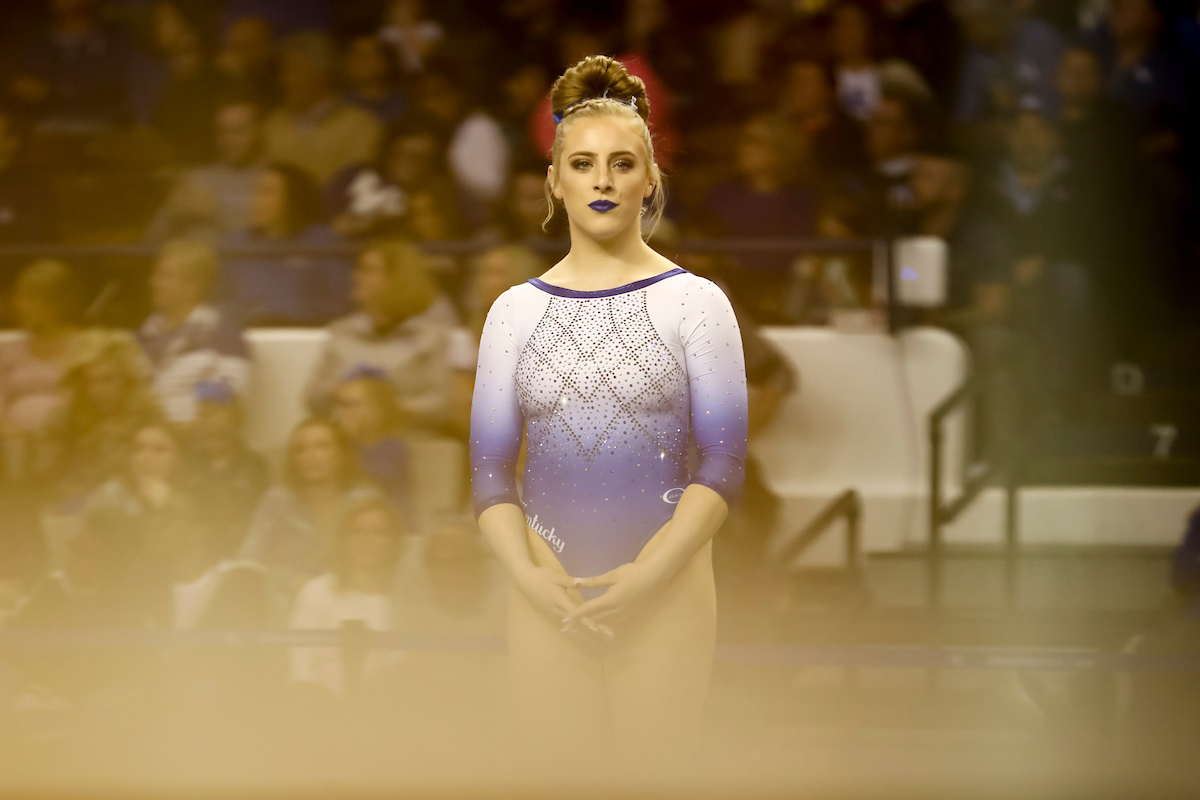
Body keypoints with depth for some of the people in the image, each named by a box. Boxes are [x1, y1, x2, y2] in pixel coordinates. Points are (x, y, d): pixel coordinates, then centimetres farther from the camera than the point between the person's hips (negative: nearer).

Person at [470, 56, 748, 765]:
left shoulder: (695, 303, 1)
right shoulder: (515, 312, 8)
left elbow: (723, 464, -4)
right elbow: (491, 467, 6)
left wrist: (649, 575, -15)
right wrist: (530, 576, -10)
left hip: (665, 589, -2)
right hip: (550, 594, 2)